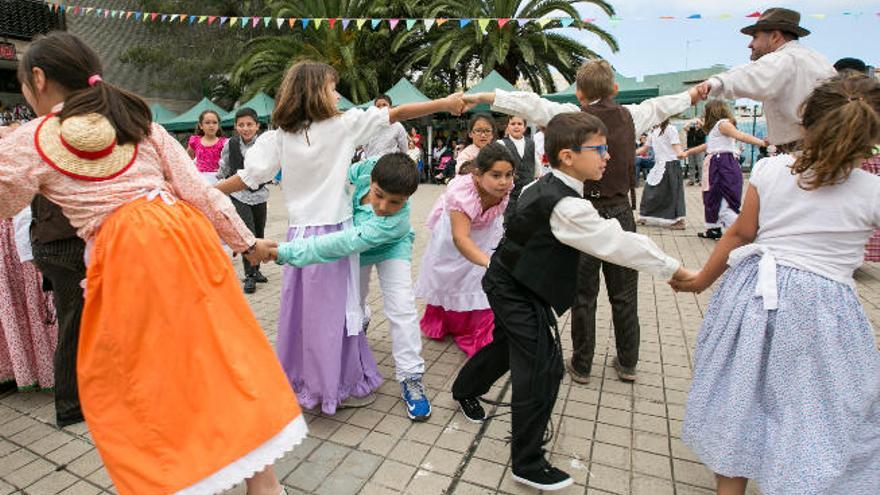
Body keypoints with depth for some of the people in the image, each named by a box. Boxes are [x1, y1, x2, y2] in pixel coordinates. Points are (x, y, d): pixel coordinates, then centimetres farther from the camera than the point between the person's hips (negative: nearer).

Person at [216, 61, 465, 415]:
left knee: (301, 307, 16)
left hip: (300, 233, 4)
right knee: (335, 309, 6)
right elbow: (395, 114, -7)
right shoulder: (343, 125, -7)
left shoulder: (279, 137, 2)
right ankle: (341, 385, 19)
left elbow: (247, 178, 0)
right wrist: (444, 103, -3)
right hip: (334, 231, -4)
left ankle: (301, 379, 32)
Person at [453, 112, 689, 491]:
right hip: (521, 294, -10)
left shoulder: (541, 186, 2)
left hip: (508, 284, 10)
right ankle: (527, 464, 6)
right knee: (543, 370, -7)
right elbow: (618, 243, -27)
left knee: (507, 345, 27)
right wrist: (675, 271, -18)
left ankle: (465, 389, 53)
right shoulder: (567, 207, -28)